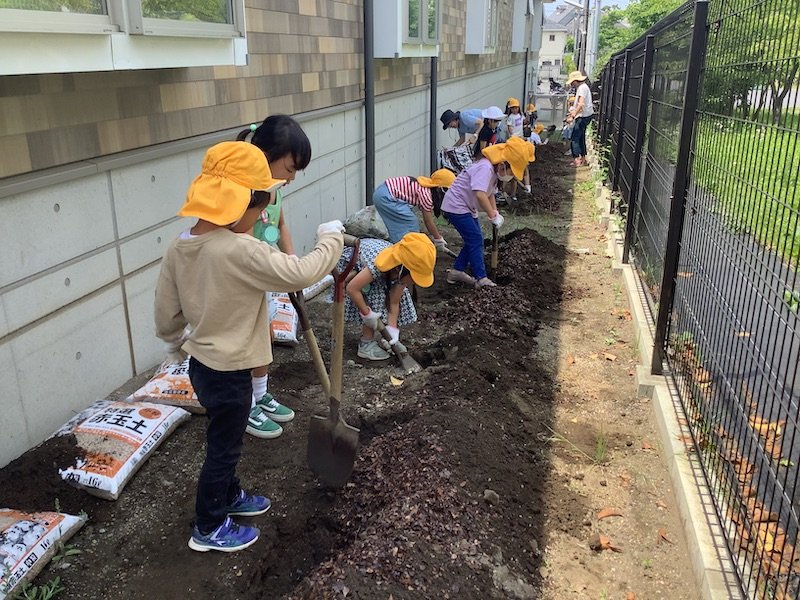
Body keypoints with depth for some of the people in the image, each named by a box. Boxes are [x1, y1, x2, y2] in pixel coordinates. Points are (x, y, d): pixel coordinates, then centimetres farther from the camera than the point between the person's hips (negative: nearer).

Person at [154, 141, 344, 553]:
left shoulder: (179, 247, -3)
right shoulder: (240, 251, -29)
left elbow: (166, 310, 5)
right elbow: (302, 274, -28)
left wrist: (175, 343, 24)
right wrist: (331, 240, -11)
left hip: (201, 363, 8)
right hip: (229, 372, -8)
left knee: (224, 441, 27)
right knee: (222, 448, 11)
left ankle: (229, 497, 49)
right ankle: (208, 529, 30)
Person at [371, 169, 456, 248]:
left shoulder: (425, 189, 10)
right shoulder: (426, 194, -17)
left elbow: (430, 218, 18)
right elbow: (428, 221, -9)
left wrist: (438, 237, 21)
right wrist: (438, 240, 2)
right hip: (385, 197, -10)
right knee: (410, 222, -5)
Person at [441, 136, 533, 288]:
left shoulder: (494, 171, 6)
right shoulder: (485, 168, -26)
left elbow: (490, 194, 13)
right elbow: (480, 194, -38)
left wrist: (495, 213, -4)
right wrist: (493, 216, -31)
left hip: (466, 207, 10)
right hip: (456, 206, -10)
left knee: (474, 240, 12)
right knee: (476, 241, -10)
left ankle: (457, 271, 20)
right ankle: (481, 279, -6)